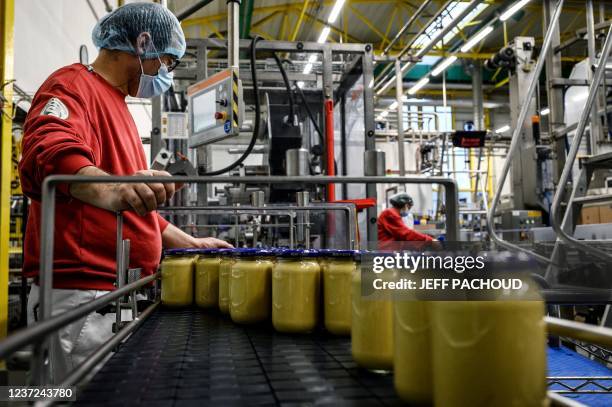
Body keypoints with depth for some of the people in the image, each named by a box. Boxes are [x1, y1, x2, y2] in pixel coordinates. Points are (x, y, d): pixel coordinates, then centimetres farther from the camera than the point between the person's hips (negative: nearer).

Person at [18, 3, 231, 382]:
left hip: (116, 294, 10)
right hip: (81, 294, -9)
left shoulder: (116, 106, 23)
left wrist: (191, 243, 26)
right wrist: (108, 190, -49)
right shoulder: (73, 86, -7)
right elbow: (48, 151, -31)